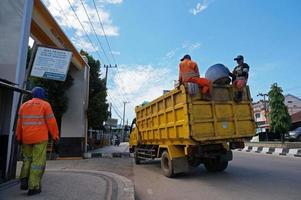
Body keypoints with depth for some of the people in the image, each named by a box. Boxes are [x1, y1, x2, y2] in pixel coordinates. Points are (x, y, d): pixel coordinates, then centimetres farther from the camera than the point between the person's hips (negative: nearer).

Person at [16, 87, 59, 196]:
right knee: (38, 161, 1)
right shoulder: (45, 105, -3)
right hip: (40, 138, -5)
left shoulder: (24, 105, 12)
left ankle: (24, 181, 7)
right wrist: (55, 135, -3)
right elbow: (51, 122, -9)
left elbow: (19, 123, 12)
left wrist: (19, 137, 19)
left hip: (26, 138, 5)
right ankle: (33, 187, 1)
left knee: (27, 159, 20)